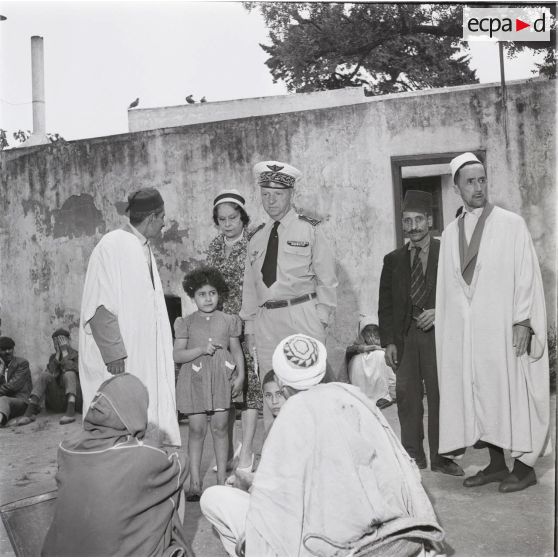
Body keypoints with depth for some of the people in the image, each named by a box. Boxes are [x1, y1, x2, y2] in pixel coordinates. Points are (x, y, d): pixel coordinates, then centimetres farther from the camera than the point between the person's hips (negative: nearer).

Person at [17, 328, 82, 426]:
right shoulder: (53, 357, 13)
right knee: (45, 374, -20)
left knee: (69, 373, -30)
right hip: (57, 402, 3)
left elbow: (73, 370, -20)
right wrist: (57, 355, -11)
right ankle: (30, 411, -30)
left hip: (75, 397, -3)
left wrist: (65, 352, -17)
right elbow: (50, 374, -6)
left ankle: (71, 411, -48)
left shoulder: (76, 355, 1)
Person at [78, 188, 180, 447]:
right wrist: (113, 353, -20)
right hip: (118, 357, -8)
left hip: (144, 352, 8)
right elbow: (100, 306, -18)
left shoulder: (143, 248, 12)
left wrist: (164, 345, 14)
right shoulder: (112, 246, -14)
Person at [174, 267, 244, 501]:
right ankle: (195, 482, 11)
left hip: (222, 379, 1)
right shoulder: (187, 323, 2)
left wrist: (240, 376, 0)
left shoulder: (228, 321, 6)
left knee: (220, 429, 6)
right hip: (195, 380, -1)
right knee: (196, 429, 1)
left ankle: (221, 479, 18)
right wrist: (201, 349, -16)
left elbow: (237, 351, 10)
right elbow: (177, 355, -3)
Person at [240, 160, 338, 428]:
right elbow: (250, 284, 16)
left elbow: (326, 278, 5)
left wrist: (321, 317, -3)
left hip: (302, 317, -3)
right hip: (265, 321, 4)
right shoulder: (256, 237, 16)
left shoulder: (309, 229, 6)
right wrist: (250, 325, 11)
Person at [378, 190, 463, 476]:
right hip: (404, 336, 3)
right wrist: (388, 341, 2)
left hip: (437, 333, -2)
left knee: (439, 394, 0)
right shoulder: (393, 260, 11)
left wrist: (439, 313, -13)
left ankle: (440, 457, 13)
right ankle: (413, 455, 15)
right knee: (406, 395, 3)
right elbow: (385, 304, 10)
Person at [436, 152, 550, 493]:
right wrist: (440, 317, 6)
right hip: (464, 332, 4)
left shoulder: (511, 224, -1)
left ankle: (525, 465, 14)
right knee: (478, 392, 7)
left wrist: (522, 321, -12)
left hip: (504, 327, -4)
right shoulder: (450, 233, 11)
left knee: (512, 391, 1)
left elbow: (527, 275, -5)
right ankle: (496, 463, 19)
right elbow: (447, 286, 12)